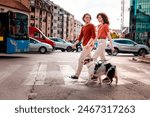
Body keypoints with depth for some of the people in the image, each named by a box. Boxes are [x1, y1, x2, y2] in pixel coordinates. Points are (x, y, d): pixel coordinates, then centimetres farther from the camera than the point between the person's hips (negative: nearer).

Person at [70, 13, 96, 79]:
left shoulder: (91, 26, -4)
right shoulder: (83, 27, 19)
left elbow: (93, 36, -15)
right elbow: (80, 37, 16)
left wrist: (88, 43, -27)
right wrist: (75, 43, 3)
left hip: (88, 46, -9)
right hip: (84, 45, 9)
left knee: (81, 59, -11)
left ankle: (77, 75, -8)